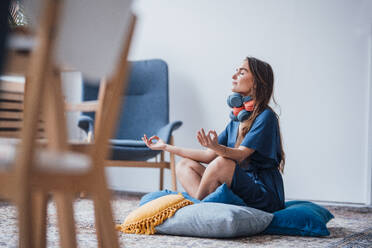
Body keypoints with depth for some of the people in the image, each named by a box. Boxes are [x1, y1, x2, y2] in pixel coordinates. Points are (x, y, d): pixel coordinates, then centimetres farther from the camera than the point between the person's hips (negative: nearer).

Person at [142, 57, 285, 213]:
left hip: (264, 196, -8)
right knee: (183, 165, 1)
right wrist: (166, 147, 16)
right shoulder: (237, 119, 14)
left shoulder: (266, 116, -10)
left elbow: (240, 155, -21)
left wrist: (216, 147, -42)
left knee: (223, 163, -33)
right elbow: (209, 156, 12)